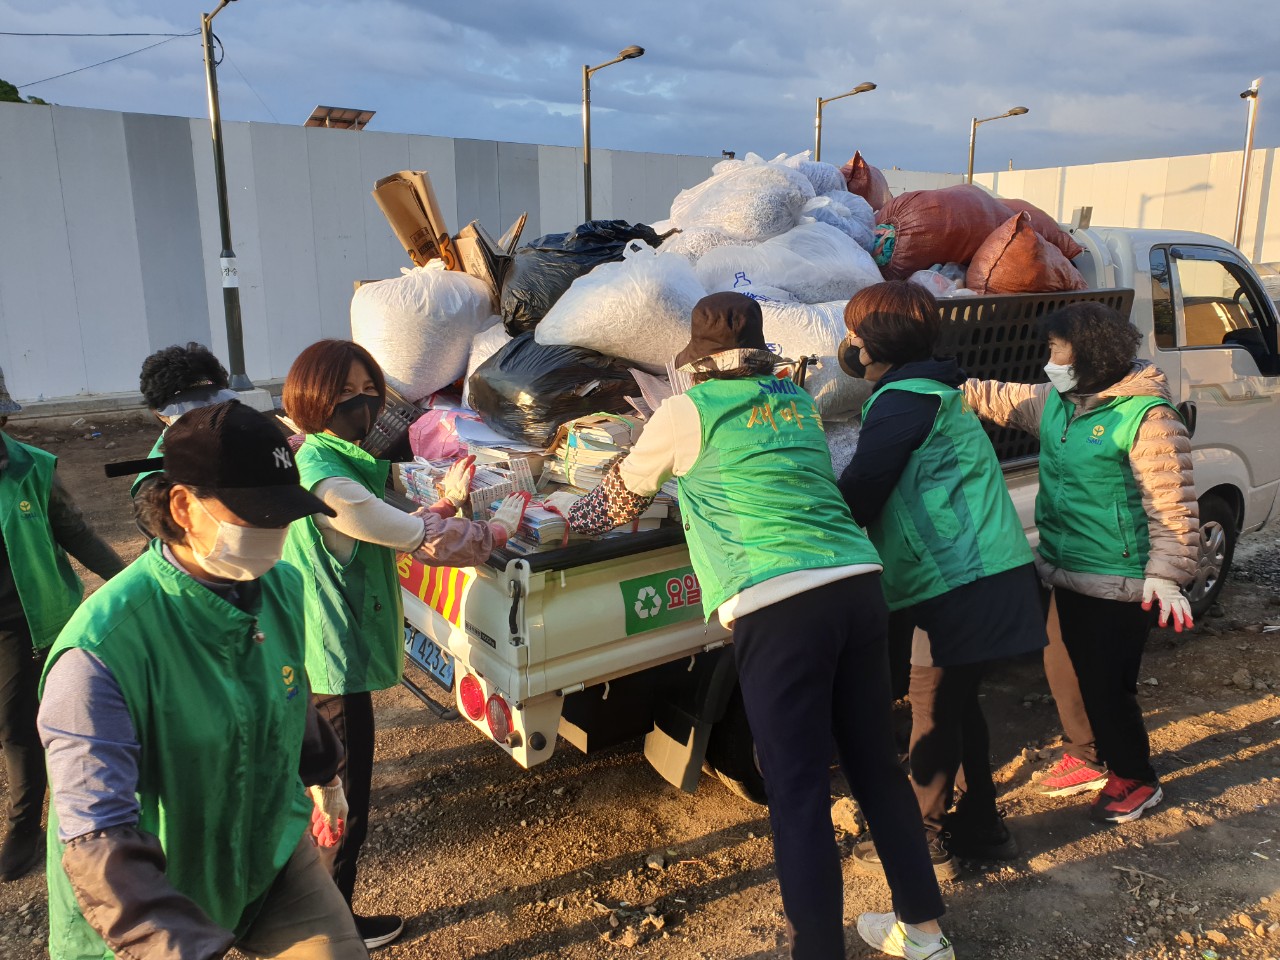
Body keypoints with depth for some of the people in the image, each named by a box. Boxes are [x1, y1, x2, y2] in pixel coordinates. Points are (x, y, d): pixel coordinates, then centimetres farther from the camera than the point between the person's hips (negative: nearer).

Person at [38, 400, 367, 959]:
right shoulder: (103, 650, -30)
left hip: (273, 852, 5)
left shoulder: (282, 586, -10)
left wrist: (321, 772, 23)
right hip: (154, 908, -5)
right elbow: (98, 840, -33)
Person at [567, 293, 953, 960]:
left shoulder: (687, 413, 5)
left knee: (799, 795, 2)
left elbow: (622, 493, 20)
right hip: (857, 585, 7)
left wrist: (576, 521, 39)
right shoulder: (796, 403, 21)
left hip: (776, 608, -6)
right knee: (876, 764, 19)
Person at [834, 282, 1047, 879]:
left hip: (959, 581, -10)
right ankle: (980, 825, 31)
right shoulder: (936, 392, 18)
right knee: (959, 704, 19)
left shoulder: (903, 400, -13)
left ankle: (924, 841, 16)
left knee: (933, 711, 2)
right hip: (987, 572, 10)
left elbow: (859, 493, -15)